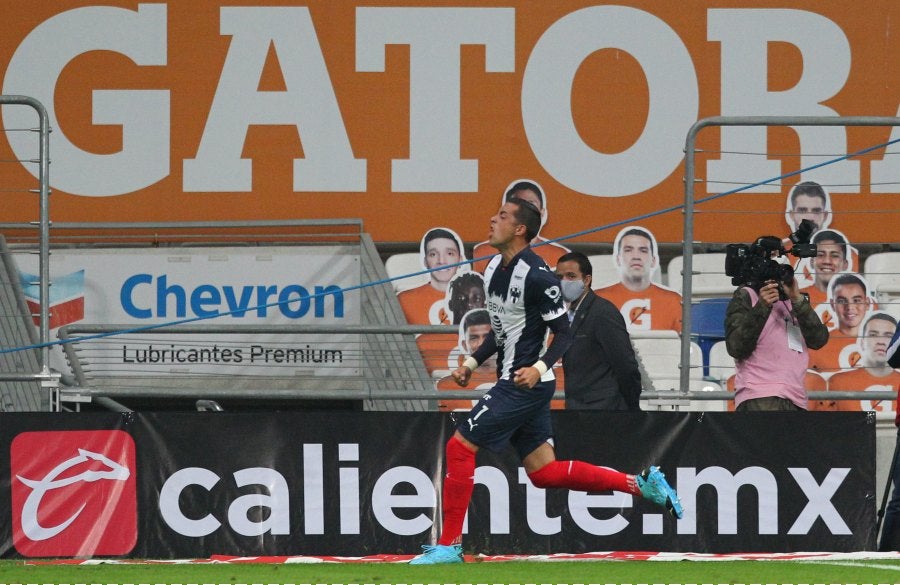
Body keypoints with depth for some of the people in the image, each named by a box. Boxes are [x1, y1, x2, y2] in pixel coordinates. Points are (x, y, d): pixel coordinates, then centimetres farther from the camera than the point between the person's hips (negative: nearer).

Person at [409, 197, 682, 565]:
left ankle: (449, 545, -2)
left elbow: (564, 334, -15)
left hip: (527, 383, -10)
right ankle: (642, 484, 15)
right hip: (512, 383, 10)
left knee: (459, 447, -8)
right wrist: (473, 362, 13)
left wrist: (539, 368, -30)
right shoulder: (493, 269, 10)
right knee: (544, 472, 10)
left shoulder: (536, 276, -17)